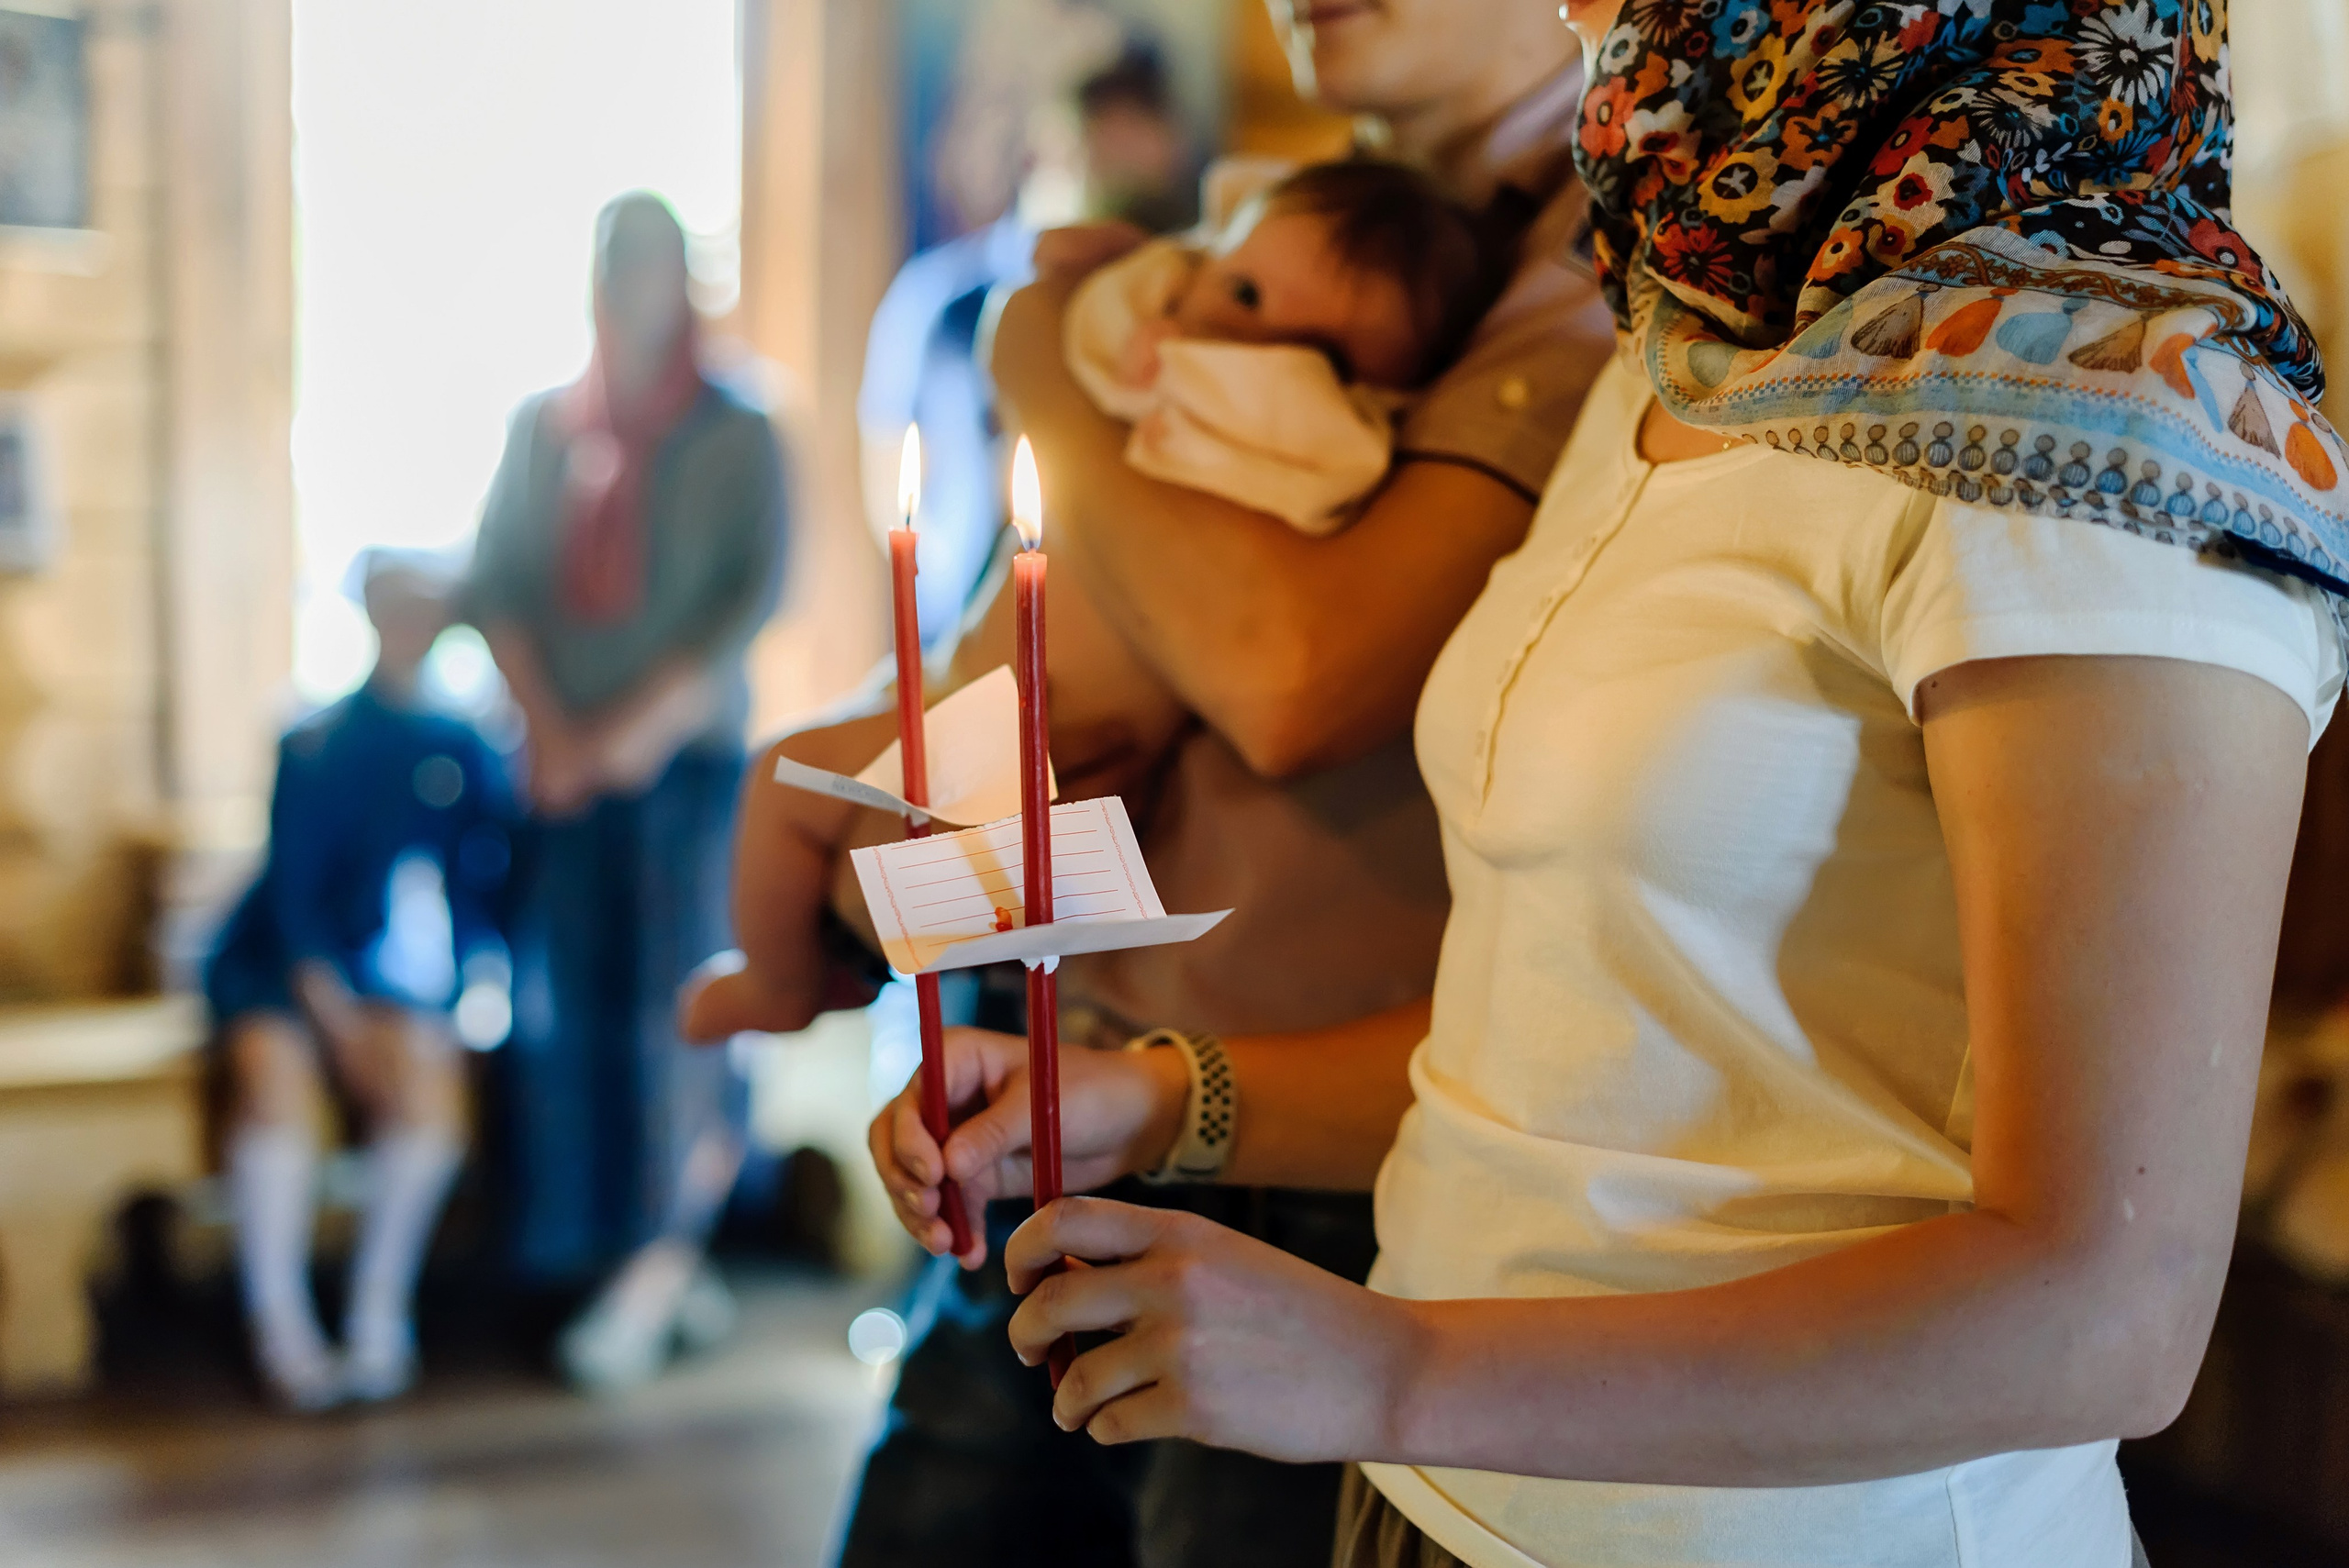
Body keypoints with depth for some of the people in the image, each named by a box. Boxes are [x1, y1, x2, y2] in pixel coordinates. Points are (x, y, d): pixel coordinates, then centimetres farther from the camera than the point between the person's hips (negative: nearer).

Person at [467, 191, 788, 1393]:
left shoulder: (736, 437, 3)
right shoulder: (542, 429, 13)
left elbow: (758, 593, -6)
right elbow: (494, 585, 7)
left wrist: (647, 720, -13)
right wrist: (549, 727, -6)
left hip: (689, 752, -3)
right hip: (566, 763, 3)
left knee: (677, 1000, -8)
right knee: (578, 1009, 1)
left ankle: (656, 1271, -5)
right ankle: (675, 1260, 11)